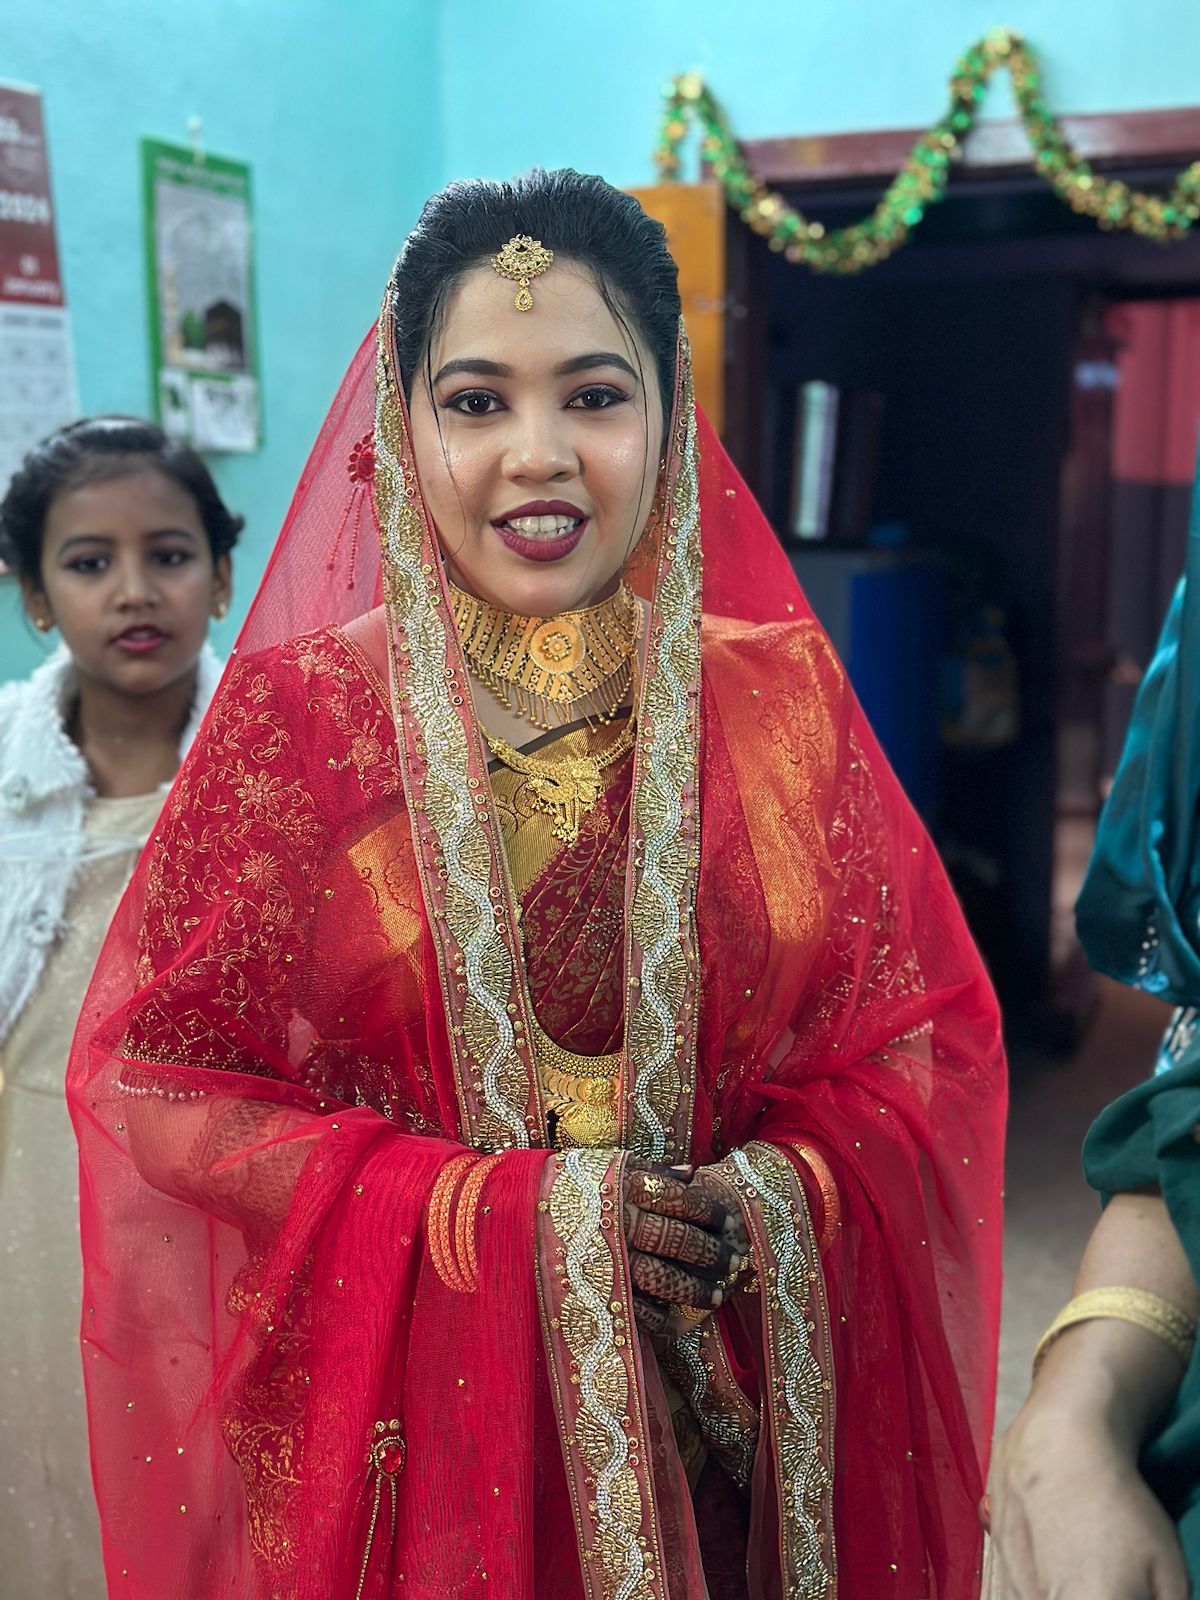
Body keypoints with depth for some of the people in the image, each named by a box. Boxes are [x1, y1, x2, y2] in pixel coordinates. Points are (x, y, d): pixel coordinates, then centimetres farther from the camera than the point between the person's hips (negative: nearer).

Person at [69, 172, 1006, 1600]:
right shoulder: (299, 712, -8)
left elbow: (922, 1028, 1)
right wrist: (490, 1215, -17)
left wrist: (773, 1198, -17)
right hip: (408, 1415, -1)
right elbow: (164, 1077, -7)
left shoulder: (778, 691, -4)